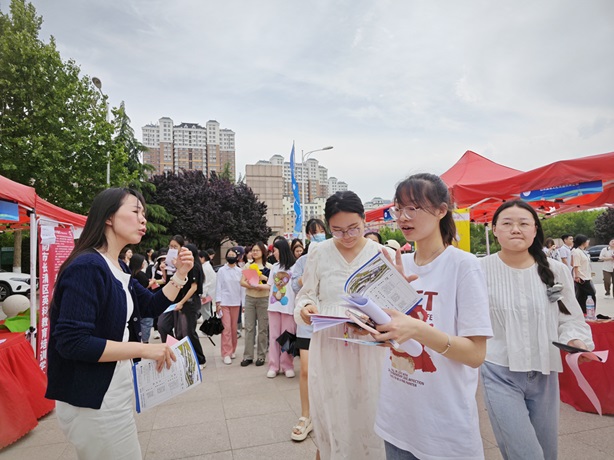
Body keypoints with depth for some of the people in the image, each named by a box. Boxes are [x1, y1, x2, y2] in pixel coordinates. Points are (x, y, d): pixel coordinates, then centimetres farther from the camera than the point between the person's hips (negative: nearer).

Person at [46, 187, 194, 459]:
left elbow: (152, 307, 11)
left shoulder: (119, 269, 6)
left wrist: (180, 275, -2)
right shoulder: (87, 266, -23)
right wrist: (144, 349, -25)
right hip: (93, 399, -9)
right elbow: (71, 342, -28)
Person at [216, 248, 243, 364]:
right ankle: (226, 354, 0)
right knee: (226, 328, -5)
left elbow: (242, 287, 5)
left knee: (234, 328, 9)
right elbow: (218, 286, 0)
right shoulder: (221, 270, 0)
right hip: (224, 302, -2)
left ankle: (232, 350, 22)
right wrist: (217, 302, -6)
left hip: (236, 302, 2)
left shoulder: (239, 271, 4)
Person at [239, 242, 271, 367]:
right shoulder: (248, 266, 9)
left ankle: (261, 356, 14)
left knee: (262, 328, 4)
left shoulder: (269, 267, 1)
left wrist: (263, 286, -20)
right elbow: (242, 282, 1)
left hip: (264, 299, -2)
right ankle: (248, 356, 12)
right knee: (249, 328, 5)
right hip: (249, 298, 2)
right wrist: (252, 286, -16)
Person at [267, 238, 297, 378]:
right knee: (274, 336, 6)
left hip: (288, 305, -5)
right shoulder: (274, 267, 16)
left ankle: (287, 365, 11)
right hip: (274, 305, 5)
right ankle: (274, 366, 13)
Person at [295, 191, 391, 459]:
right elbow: (306, 295, 9)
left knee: (367, 417, 9)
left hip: (368, 350, 0)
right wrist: (306, 308, -12)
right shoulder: (318, 252, 2)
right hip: (327, 349, 1)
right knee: (332, 419, 12)